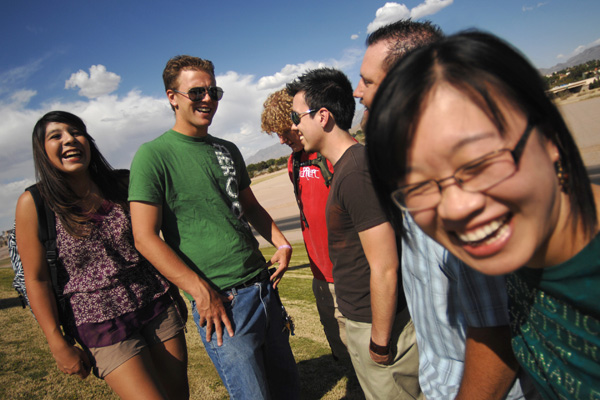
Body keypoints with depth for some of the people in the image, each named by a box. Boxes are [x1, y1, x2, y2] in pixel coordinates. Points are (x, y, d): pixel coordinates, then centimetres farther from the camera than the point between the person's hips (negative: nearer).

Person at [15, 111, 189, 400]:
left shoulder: (119, 185, 3)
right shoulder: (33, 203, -6)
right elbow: (36, 279, -5)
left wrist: (175, 294, 15)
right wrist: (58, 344, -8)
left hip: (158, 308, 4)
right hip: (101, 325, -3)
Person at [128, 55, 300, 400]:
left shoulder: (228, 150, 11)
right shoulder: (154, 155, -9)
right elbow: (145, 237, -13)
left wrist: (281, 243, 4)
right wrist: (202, 292, -16)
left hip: (263, 283, 7)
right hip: (219, 299, -6)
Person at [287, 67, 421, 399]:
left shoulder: (356, 173, -26)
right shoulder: (347, 165, 6)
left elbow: (384, 269, -25)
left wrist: (380, 341, -16)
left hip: (379, 324, -9)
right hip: (362, 320, 9)